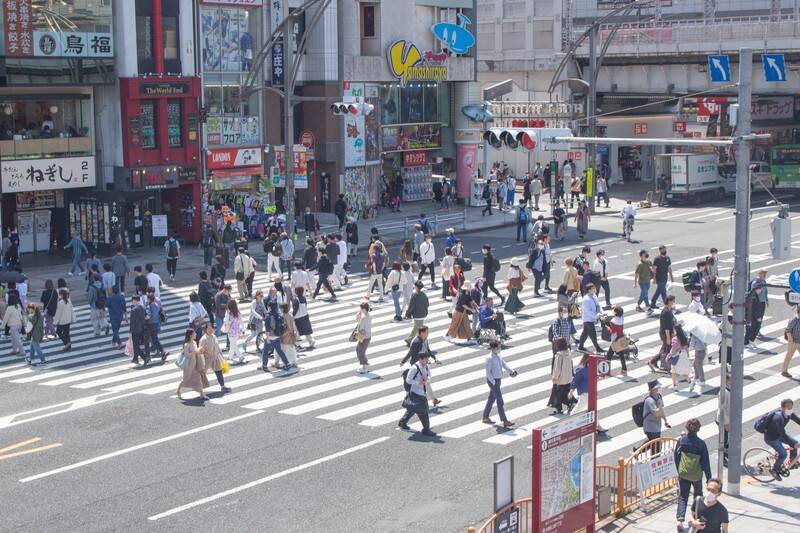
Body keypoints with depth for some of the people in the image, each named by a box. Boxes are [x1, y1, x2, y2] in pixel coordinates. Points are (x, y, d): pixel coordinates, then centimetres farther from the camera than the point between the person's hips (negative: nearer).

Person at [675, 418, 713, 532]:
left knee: (682, 497, 5)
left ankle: (680, 519, -11)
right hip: (696, 474, -1)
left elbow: (676, 457, 3)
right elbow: (705, 462, -8)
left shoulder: (681, 440, -8)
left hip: (683, 474, 1)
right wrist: (709, 477, 1)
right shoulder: (701, 443, -13)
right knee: (698, 495, 22)